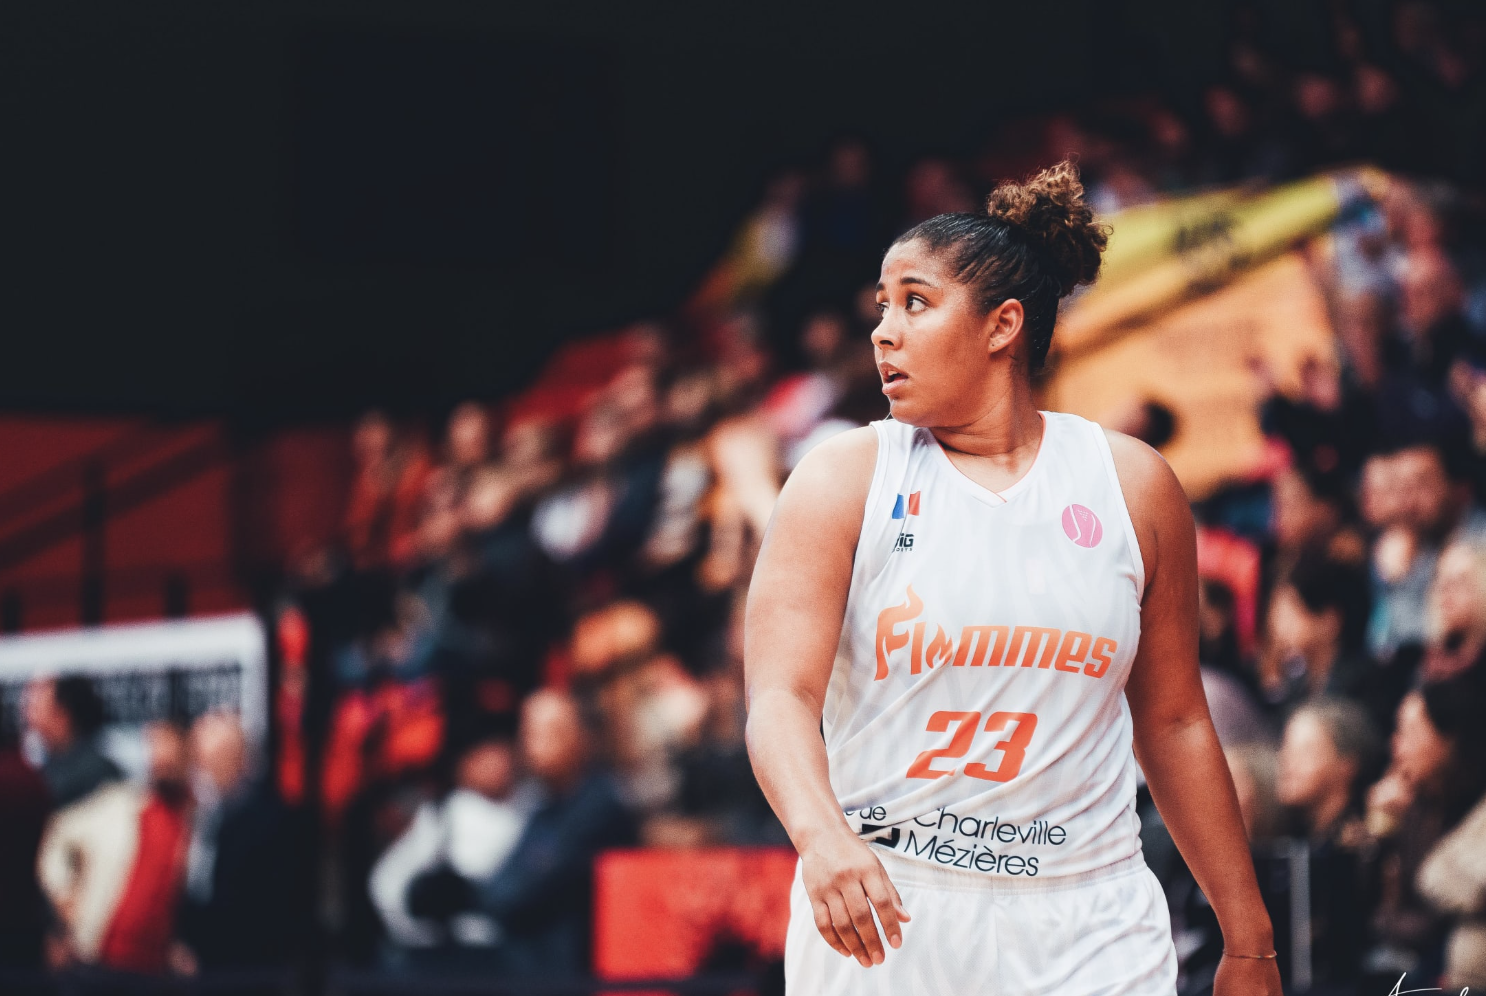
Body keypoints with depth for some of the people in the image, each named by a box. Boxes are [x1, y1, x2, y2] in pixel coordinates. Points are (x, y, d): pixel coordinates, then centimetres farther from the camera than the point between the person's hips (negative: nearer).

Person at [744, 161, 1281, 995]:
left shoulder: (1132, 485, 5)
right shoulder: (844, 480, -1)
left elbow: (1173, 721, 11)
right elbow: (781, 693, -13)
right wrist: (822, 836, -33)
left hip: (1085, 926, 1)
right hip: (878, 916, -1)